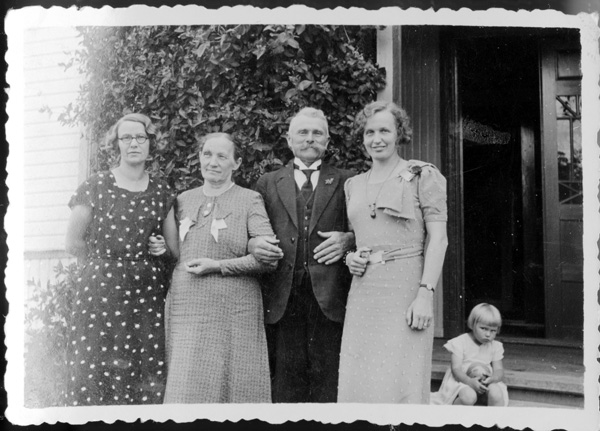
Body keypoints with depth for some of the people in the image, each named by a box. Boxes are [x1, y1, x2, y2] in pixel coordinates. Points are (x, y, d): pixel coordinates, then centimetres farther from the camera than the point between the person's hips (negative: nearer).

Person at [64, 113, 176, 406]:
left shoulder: (162, 192, 10)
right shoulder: (95, 187, 3)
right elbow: (73, 243, 4)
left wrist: (161, 248, 3)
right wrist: (107, 263, 7)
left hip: (149, 294, 2)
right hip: (101, 292, -2)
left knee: (150, 378, 0)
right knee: (97, 374, -3)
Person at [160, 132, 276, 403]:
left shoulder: (250, 200, -1)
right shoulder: (183, 200, 12)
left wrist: (218, 266, -12)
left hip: (231, 310, -4)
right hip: (184, 307, 4)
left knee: (231, 384, 0)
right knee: (185, 386, 5)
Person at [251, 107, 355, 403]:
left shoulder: (347, 182, 13)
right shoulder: (268, 183, 16)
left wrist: (348, 240, -8)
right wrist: (253, 245, -9)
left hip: (330, 297, -1)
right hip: (281, 297, 1)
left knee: (329, 378, 0)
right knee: (285, 380, 4)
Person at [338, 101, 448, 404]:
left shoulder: (422, 175, 1)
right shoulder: (353, 185, 16)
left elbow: (438, 238, -5)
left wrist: (425, 293, -15)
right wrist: (350, 257, 4)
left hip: (406, 288, -5)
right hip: (363, 292, 5)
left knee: (399, 383, -4)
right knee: (358, 383, 4)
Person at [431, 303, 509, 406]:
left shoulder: (495, 346, 9)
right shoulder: (461, 342, -5)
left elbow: (499, 370, 3)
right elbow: (456, 369, -12)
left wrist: (492, 379, -23)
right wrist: (470, 381, -32)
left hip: (486, 383, 4)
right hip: (462, 381, -3)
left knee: (496, 393, -31)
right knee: (468, 396, -37)